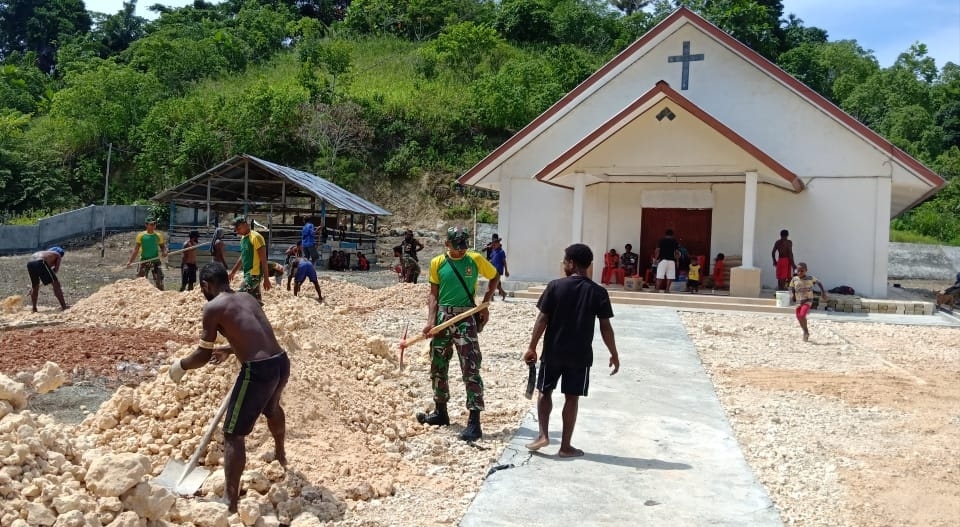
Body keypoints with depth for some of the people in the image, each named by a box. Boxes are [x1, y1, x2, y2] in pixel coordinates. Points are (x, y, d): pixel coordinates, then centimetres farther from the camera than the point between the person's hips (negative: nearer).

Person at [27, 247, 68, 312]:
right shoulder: (58, 255, 28)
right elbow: (56, 269, 9)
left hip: (30, 263, 6)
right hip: (41, 263, -6)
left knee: (35, 286, 25)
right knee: (55, 283, 4)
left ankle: (34, 308, 29)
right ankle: (63, 306, 1)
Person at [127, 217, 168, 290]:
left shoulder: (158, 236, 5)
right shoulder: (141, 236, 0)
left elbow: (162, 246, 12)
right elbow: (136, 249, 0)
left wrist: (164, 252, -12)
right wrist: (130, 261, -6)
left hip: (156, 261, 1)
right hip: (144, 261, -1)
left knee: (159, 281, 0)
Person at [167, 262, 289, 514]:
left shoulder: (213, 307, -4)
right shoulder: (248, 298, 18)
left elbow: (203, 355, -3)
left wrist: (180, 365, 16)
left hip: (258, 370, -8)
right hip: (281, 362, 8)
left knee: (233, 435, 5)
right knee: (272, 407, 38)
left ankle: (230, 501, 9)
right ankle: (280, 454, 63)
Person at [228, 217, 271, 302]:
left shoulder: (255, 237, -14)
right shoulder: (243, 238, 13)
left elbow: (263, 260, -16)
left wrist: (266, 279, -18)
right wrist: (233, 272, 28)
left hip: (255, 275, -9)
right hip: (247, 274, 9)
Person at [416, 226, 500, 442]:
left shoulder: (476, 260, -2)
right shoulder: (437, 263, 3)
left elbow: (495, 277, 13)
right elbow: (434, 294, 5)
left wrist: (485, 304, 3)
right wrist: (431, 320, -7)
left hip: (466, 318, -4)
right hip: (442, 317, 4)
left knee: (470, 369, -9)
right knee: (438, 366, 13)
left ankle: (474, 422, -7)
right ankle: (440, 412, 30)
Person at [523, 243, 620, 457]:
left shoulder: (555, 286, -8)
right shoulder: (598, 292, -4)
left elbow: (542, 319, -8)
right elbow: (605, 327, -3)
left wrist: (532, 347, 0)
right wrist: (614, 354, 7)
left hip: (553, 352, 0)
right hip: (580, 355, 1)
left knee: (545, 391, 17)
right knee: (572, 397, 8)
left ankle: (543, 434, 8)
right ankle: (565, 446, 13)